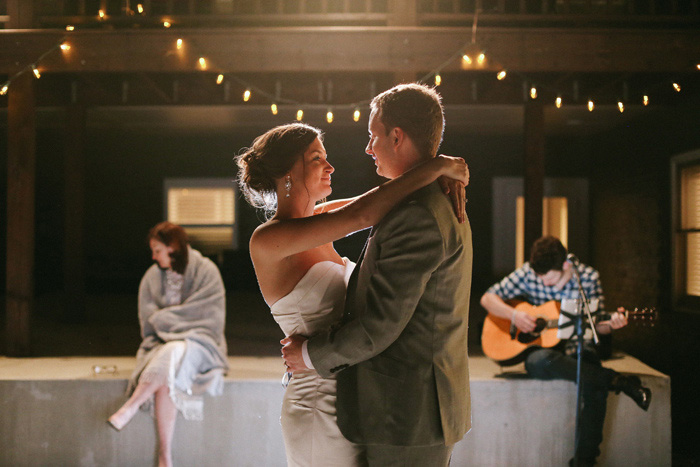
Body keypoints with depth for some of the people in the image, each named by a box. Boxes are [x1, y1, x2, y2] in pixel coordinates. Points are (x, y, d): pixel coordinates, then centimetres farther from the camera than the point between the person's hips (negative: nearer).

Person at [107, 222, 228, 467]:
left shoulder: (206, 272, -2)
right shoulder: (152, 276, 9)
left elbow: (209, 317, -8)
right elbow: (148, 320, 7)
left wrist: (163, 317, -6)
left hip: (198, 342, -2)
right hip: (163, 343, 3)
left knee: (173, 354, -38)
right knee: (165, 381, -31)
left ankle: (130, 407, -33)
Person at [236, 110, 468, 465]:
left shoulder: (316, 219, 9)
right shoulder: (268, 240, -16)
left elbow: (391, 198, 8)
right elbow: (360, 215, -26)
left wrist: (444, 178, -12)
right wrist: (436, 166, -20)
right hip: (322, 410, -8)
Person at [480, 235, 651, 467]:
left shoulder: (588, 277, -2)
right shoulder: (528, 273, -3)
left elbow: (597, 325, 4)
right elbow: (487, 298, 0)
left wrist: (610, 324, -19)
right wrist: (514, 314, -17)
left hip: (578, 346, 0)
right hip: (542, 346, 0)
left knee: (595, 386, -33)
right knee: (540, 361, -39)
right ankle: (618, 381, -30)